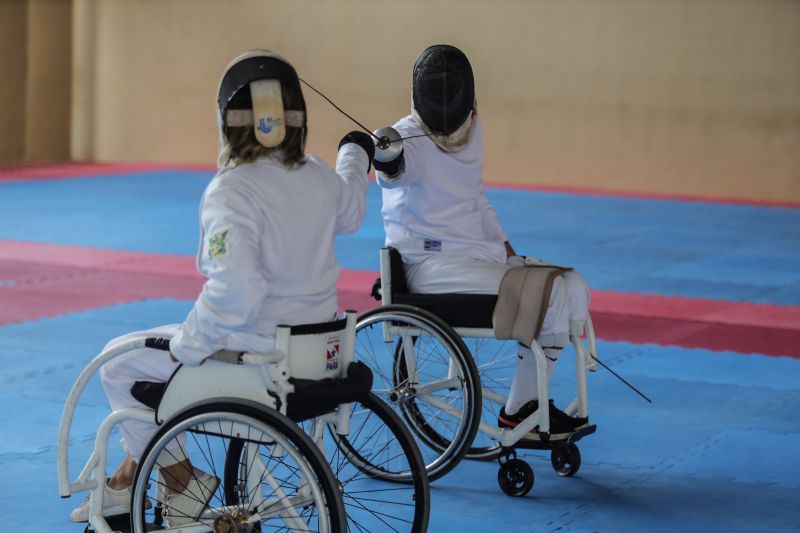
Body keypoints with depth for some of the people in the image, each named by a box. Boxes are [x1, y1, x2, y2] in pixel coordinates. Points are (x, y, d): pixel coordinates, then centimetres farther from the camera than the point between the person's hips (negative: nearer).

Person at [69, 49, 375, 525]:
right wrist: (356, 155, 41)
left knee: (120, 363, 16)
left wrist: (187, 345, -19)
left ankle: (181, 482, 20)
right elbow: (350, 213, 22)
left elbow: (233, 291, -35)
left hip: (254, 354, -8)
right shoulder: (319, 177, -3)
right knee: (154, 346, 31)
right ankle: (128, 479, 39)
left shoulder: (232, 191, -24)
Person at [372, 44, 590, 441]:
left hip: (478, 254, 8)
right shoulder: (409, 138, -16)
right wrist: (384, 156, -64)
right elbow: (392, 172, -41)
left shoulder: (471, 126, 7)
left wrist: (504, 246, 10)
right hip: (430, 263, -8)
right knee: (548, 295, -20)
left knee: (574, 288, -1)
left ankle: (528, 401, 7)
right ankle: (518, 411, -5)